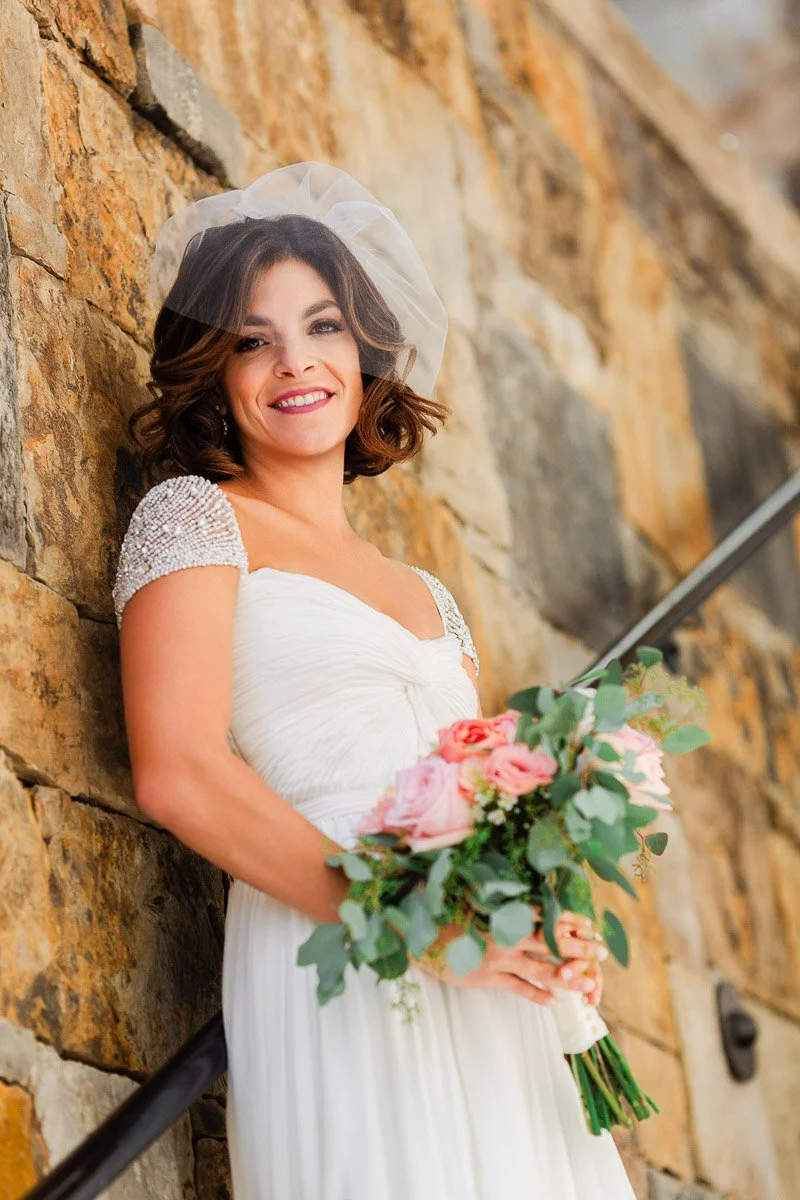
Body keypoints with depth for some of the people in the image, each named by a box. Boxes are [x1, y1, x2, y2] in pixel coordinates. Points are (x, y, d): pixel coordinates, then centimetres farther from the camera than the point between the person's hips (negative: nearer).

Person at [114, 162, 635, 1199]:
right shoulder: (194, 517, 4)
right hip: (330, 982, -6)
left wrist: (560, 937, 0)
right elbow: (178, 773, -10)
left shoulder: (430, 598, 22)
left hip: (495, 1004, 6)